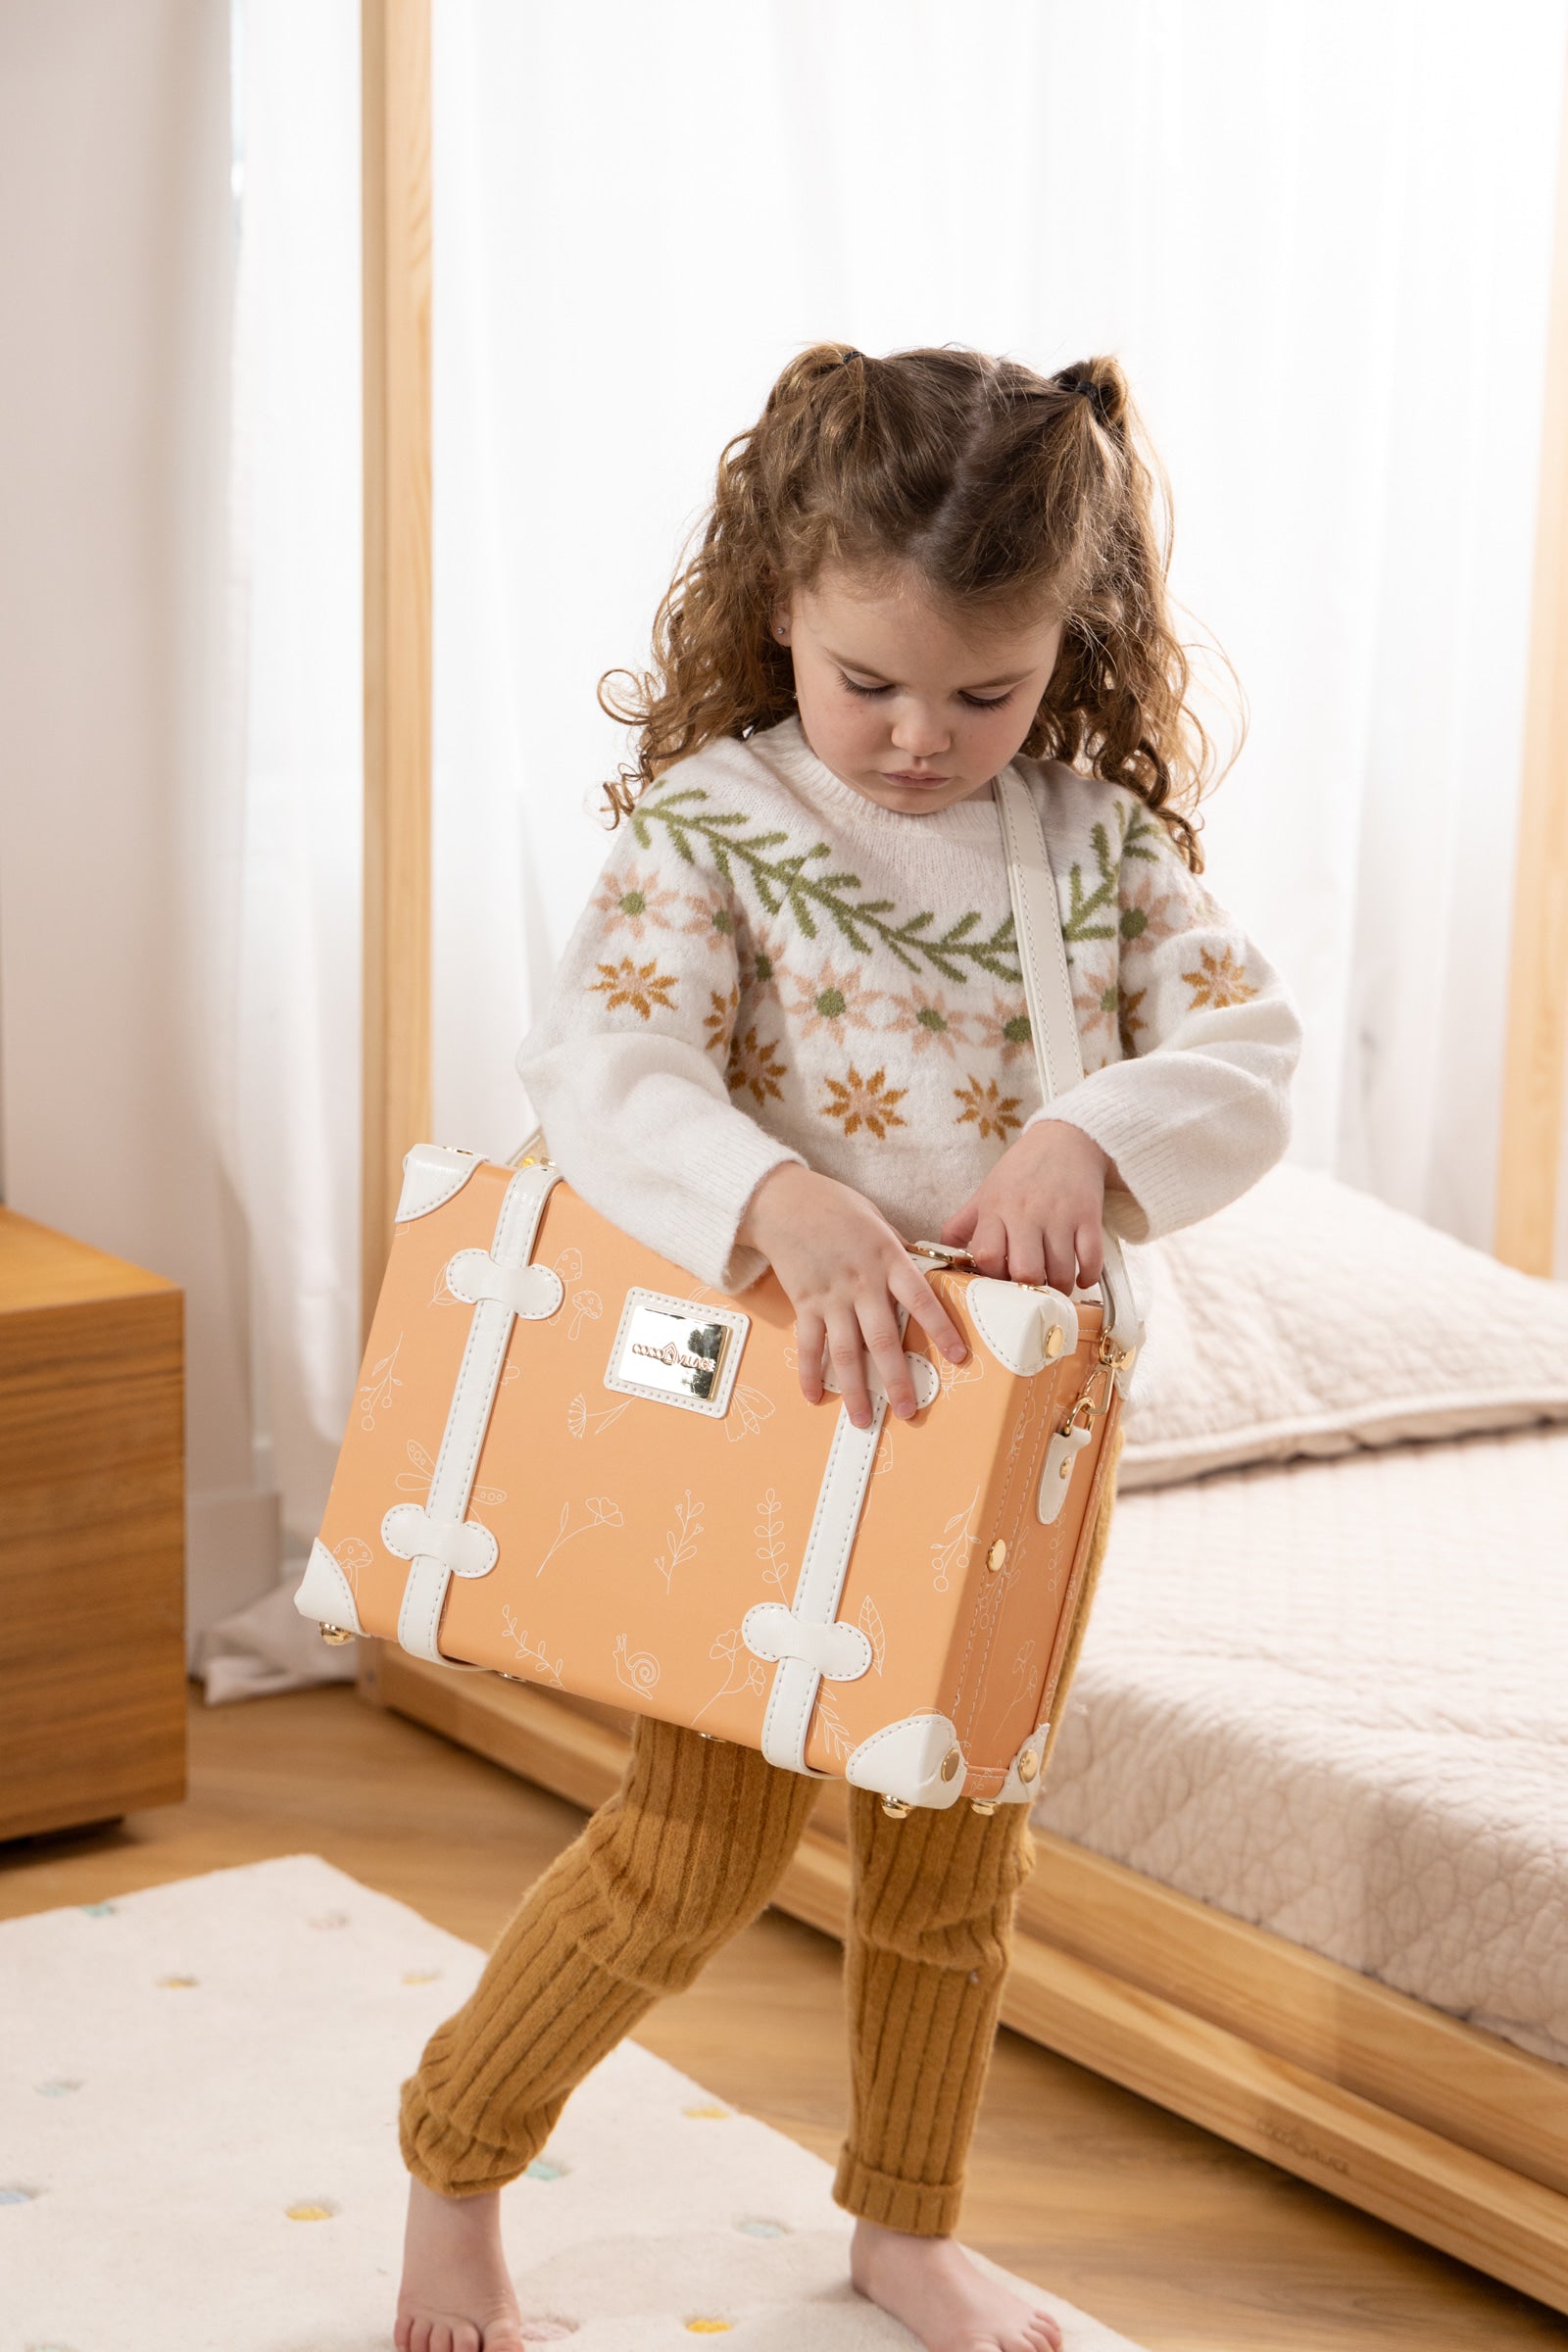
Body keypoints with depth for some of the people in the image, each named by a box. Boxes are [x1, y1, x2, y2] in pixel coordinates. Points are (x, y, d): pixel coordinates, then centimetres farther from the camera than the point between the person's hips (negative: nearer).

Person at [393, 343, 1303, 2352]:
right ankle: (454, 2149, 25)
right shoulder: (709, 825, -12)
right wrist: (780, 1207, -42)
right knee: (702, 1845, 0)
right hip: (759, 1408, -4)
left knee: (957, 1851, 17)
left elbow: (1249, 1047, -8)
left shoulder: (1106, 842, 0)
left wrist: (1094, 1135, -28)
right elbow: (604, 1072, -24)